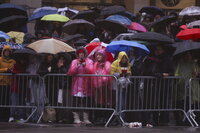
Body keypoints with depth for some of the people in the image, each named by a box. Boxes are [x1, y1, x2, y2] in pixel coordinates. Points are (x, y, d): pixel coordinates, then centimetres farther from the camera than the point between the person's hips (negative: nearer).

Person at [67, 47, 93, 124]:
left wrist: (85, 66, -18)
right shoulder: (74, 62, 10)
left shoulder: (89, 62, 10)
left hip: (86, 84, 0)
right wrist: (77, 66, -14)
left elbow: (91, 71, -5)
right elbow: (70, 73, -1)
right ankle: (76, 118, -1)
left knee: (86, 102, -2)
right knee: (76, 101, -5)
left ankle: (86, 119, 3)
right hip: (77, 85, 0)